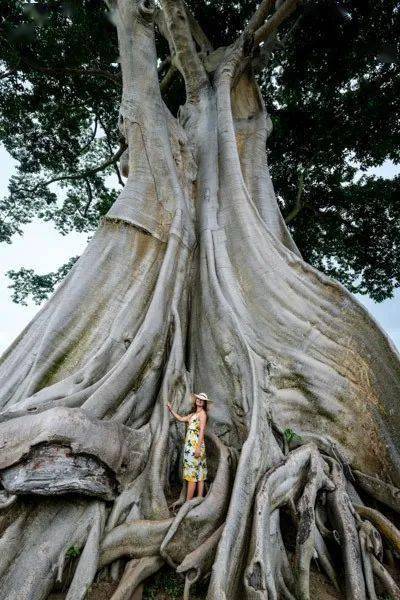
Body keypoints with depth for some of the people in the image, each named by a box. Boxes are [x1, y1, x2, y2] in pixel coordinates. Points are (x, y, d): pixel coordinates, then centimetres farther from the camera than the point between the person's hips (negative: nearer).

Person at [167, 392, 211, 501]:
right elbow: (181, 419, 29)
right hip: (190, 445, 8)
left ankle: (188, 500, -2)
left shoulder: (202, 413, -5)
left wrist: (198, 447, -19)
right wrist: (171, 410, 22)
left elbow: (202, 430, -13)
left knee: (192, 473, -6)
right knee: (198, 474, 9)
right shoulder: (193, 414, 18)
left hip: (195, 445, -8)